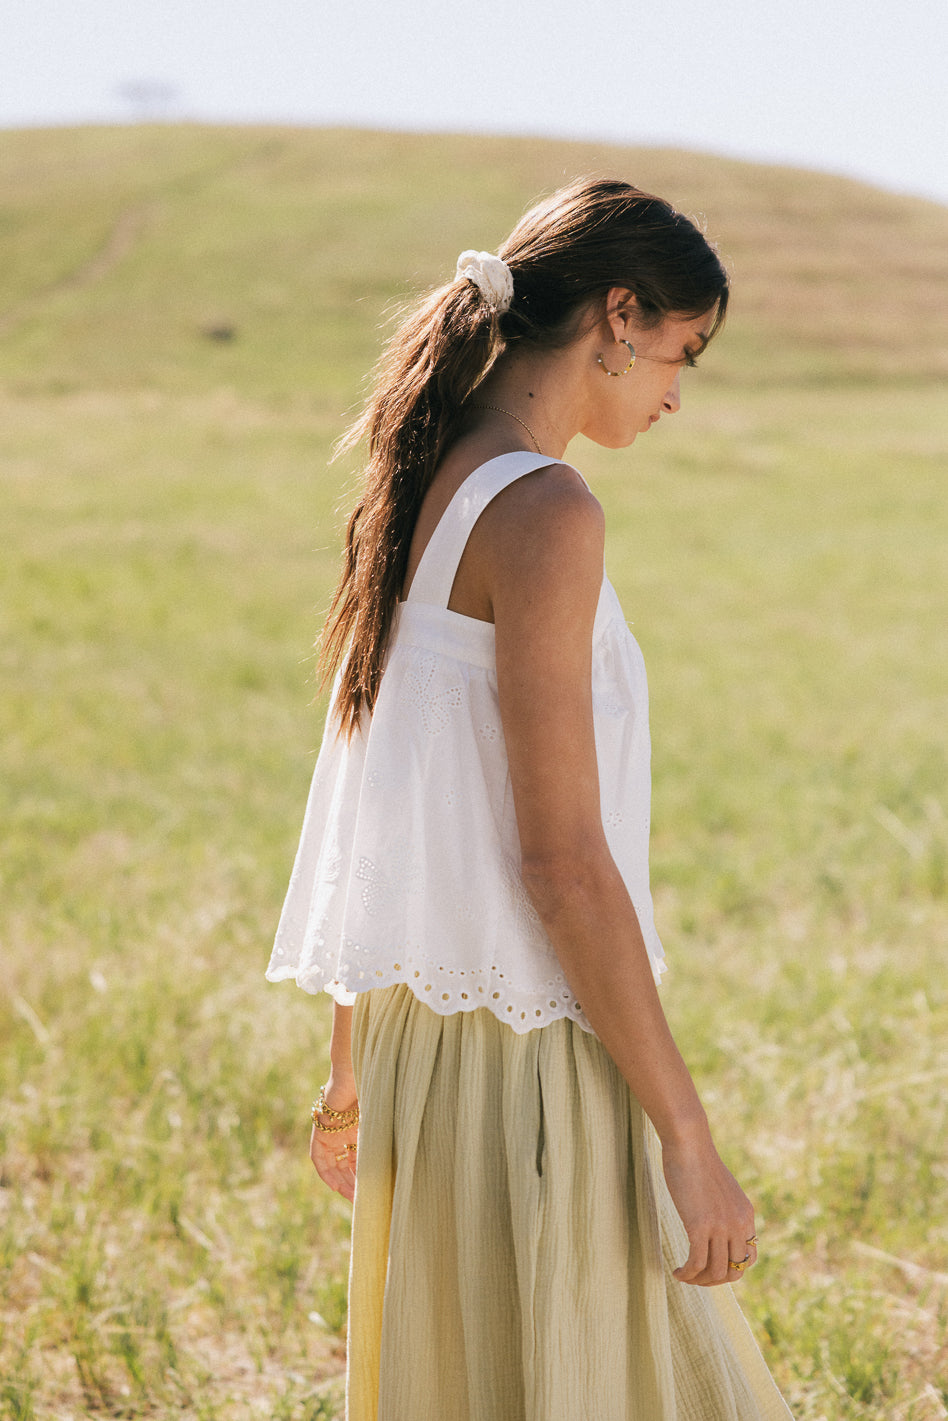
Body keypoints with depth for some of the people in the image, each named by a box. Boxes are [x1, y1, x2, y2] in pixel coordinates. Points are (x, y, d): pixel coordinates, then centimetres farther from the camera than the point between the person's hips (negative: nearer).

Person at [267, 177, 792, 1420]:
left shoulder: (424, 495, 10)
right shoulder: (544, 513, -17)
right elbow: (561, 861, -20)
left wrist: (353, 1073, 25)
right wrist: (689, 1142, -16)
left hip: (420, 1030, 9)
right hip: (527, 1069, -9)